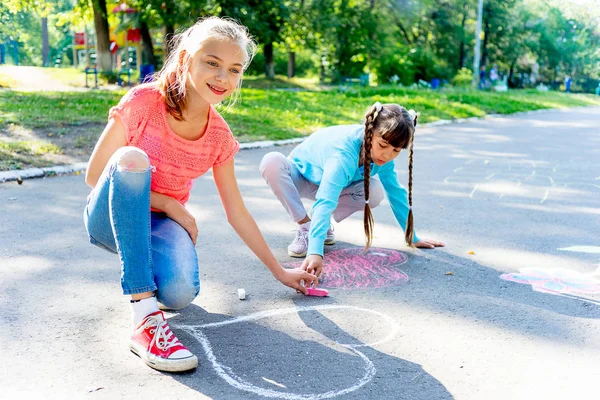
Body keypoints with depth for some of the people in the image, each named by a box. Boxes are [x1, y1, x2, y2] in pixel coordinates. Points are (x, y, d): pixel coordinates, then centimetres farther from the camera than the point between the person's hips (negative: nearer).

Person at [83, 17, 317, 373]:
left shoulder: (220, 136, -6)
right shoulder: (144, 102, -17)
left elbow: (237, 213, 3)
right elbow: (94, 176, -12)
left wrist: (280, 271, 8)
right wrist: (167, 204, -17)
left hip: (160, 223, 2)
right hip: (111, 217, -2)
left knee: (180, 293, -32)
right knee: (132, 158, -36)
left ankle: (150, 267, 10)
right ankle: (145, 318, -37)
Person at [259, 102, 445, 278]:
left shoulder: (383, 157, -21)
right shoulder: (345, 153, -43)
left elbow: (396, 193, -7)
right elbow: (325, 202, -55)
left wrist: (412, 237, -2)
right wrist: (315, 252, -67)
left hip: (330, 180, 5)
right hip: (301, 175, -4)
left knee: (375, 191, -26)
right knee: (271, 162, -39)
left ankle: (320, 222, -2)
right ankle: (306, 225, -20)